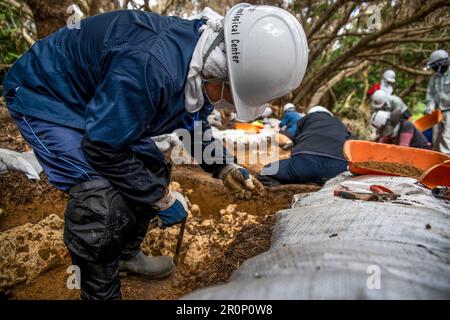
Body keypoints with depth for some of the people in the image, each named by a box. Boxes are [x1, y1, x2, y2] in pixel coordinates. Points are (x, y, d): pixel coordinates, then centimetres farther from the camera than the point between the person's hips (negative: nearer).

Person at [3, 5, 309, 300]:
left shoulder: (205, 58, -12)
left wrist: (224, 167, -8)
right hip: (45, 96, -8)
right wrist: (162, 199, -19)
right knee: (102, 201, -23)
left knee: (154, 171, 8)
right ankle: (101, 293, 2)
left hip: (97, 100, 8)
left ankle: (126, 254, 29)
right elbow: (103, 149, -30)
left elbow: (194, 124, 5)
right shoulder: (153, 66, -40)